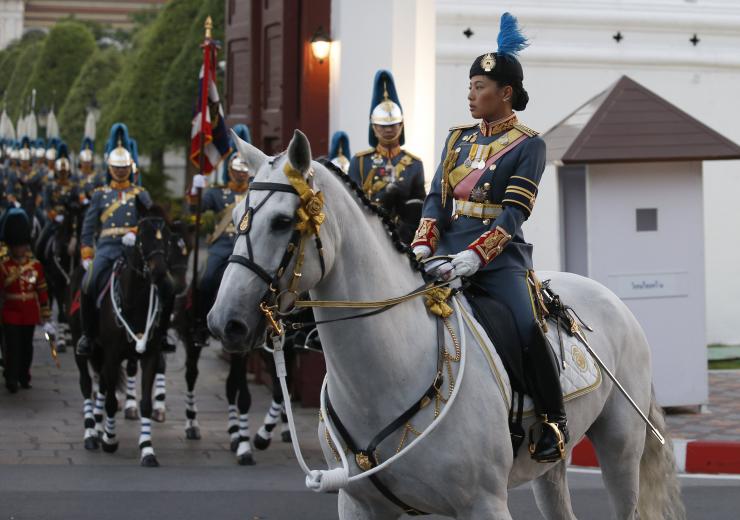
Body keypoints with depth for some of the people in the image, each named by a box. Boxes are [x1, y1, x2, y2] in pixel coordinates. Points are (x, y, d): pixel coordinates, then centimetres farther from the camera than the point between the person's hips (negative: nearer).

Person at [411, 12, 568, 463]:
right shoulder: (458, 139, 15)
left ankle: (555, 421, -7)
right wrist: (423, 244, -10)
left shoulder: (529, 145, -2)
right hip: (449, 251, 6)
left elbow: (514, 211, -11)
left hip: (499, 254, -6)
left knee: (527, 328, -25)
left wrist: (475, 255, -24)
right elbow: (438, 197, 8)